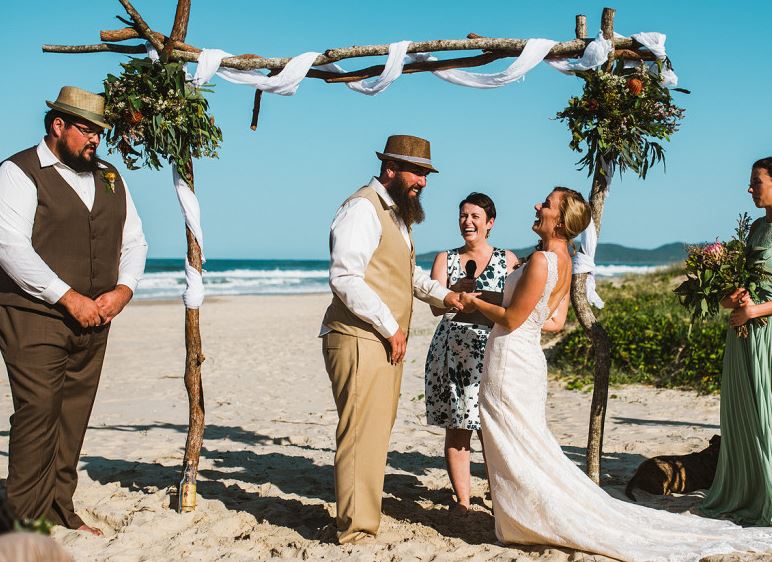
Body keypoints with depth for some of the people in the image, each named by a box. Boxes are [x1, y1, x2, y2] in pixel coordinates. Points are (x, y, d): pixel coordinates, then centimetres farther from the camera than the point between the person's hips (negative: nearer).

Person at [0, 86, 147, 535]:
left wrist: (123, 289, -2)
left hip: (93, 319, 6)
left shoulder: (109, 178, 16)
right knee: (38, 411, -9)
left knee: (75, 415, 7)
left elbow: (134, 241, 18)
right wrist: (69, 298, -17)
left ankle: (60, 512, 18)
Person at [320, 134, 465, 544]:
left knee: (377, 430, 16)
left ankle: (363, 511, 28)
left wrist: (441, 294, 11)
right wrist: (391, 327, -18)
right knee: (362, 433, -8)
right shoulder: (363, 208, -13)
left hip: (385, 341, 10)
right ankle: (356, 529, -2)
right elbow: (345, 278, -23)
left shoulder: (395, 214, 19)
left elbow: (406, 272, 29)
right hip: (360, 340, -10)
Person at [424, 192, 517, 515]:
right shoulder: (445, 259, 10)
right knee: (456, 428, 1)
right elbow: (437, 308, -2)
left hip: (492, 351, -1)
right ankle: (462, 500, 10)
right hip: (452, 351, 1)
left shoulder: (507, 260, 8)